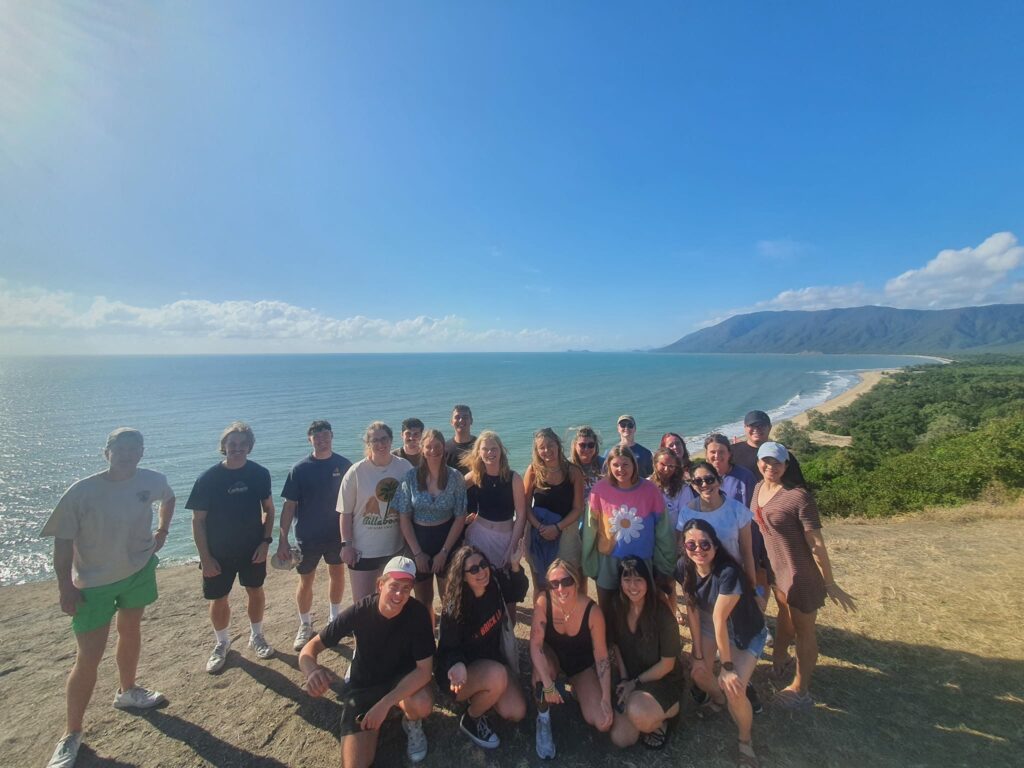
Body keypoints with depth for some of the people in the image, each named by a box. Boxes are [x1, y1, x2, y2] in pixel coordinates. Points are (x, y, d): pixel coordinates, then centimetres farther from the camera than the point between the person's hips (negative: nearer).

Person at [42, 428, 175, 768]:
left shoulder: (152, 481, -11)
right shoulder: (82, 492, -21)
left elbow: (169, 498, 13)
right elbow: (63, 541, -12)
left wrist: (162, 530, 5)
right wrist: (65, 586, -12)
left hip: (139, 571, 4)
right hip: (93, 584, -4)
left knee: (130, 631, 23)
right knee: (88, 659, 0)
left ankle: (127, 692, 47)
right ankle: (71, 734, 21)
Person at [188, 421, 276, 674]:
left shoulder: (259, 474, -9)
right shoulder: (208, 478, -13)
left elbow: (268, 509, 1)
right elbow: (198, 520, -8)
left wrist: (265, 542, -6)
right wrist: (205, 557, -9)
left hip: (253, 548, 1)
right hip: (219, 552, -1)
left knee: (255, 591, 14)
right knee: (219, 599, 11)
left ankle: (256, 636, 37)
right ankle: (222, 643, 36)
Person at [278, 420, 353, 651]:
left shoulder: (344, 465, -8)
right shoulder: (300, 469, -10)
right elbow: (289, 506, -7)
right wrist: (282, 540, -10)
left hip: (337, 534, 1)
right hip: (308, 537, -1)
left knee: (337, 575, 16)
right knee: (306, 582, 10)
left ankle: (335, 619, 38)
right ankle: (305, 626, 33)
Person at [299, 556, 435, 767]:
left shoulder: (417, 613, -23)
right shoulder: (359, 611, -22)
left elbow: (424, 669, -22)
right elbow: (312, 646, -15)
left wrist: (385, 703, -33)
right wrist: (312, 670, -39)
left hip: (403, 679, 0)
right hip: (363, 686, 0)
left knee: (422, 704, -33)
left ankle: (412, 722, 4)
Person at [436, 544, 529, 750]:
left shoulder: (496, 584, -16)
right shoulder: (453, 609, -28)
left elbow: (518, 594, 4)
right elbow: (448, 649, -19)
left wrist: (515, 566, -14)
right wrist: (457, 665, -42)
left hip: (491, 659, 5)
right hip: (463, 669, -5)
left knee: (516, 713, -10)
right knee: (497, 675, -35)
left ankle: (478, 696, 19)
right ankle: (471, 720, -4)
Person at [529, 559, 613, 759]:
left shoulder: (592, 611, -29)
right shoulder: (543, 603, -29)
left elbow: (601, 656, -18)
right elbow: (535, 645, -27)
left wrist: (606, 699, -19)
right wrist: (548, 685, -33)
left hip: (583, 664, 1)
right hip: (553, 657, 0)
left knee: (603, 723, -15)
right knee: (541, 667, -37)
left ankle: (576, 691, 18)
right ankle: (543, 719, -6)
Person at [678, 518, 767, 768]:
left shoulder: (728, 572, -36)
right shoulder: (685, 568, -18)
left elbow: (720, 619, -30)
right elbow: (693, 610, -11)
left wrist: (727, 666, -20)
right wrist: (698, 654, -7)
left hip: (747, 633, -5)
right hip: (710, 626, 5)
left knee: (733, 687, -17)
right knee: (697, 672, -3)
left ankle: (746, 742, 14)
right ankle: (718, 700, 33)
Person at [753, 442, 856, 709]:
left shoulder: (799, 496, -26)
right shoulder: (759, 488, -3)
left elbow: (817, 544, -22)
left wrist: (830, 584, -17)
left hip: (801, 574, -7)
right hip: (776, 568, 7)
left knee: (803, 631, 12)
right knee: (785, 617, 29)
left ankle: (800, 691, 32)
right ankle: (779, 660, 54)